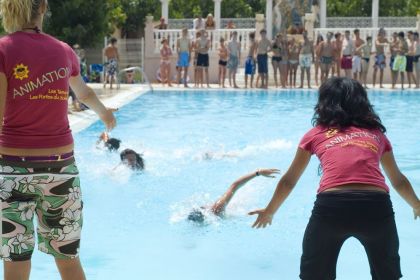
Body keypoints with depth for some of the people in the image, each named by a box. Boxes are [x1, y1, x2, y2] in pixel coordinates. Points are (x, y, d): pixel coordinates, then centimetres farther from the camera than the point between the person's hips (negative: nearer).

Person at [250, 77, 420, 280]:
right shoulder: (376, 133, 25)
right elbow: (398, 180, 38)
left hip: (331, 206, -1)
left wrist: (269, 212, 47)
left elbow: (289, 181, 31)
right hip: (376, 205, 1)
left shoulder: (316, 134, 21)